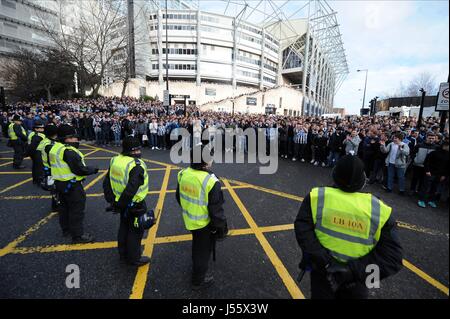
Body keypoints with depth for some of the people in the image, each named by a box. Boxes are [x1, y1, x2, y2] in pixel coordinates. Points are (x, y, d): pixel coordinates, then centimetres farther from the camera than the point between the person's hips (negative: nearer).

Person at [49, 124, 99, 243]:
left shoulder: (55, 148, 8)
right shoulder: (69, 151, -24)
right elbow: (79, 169, -25)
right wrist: (93, 170, -11)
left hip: (59, 182, 10)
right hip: (72, 184, -10)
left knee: (64, 207, 22)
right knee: (77, 210, -1)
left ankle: (66, 229, 38)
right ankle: (78, 235, 7)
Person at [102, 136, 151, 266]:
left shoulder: (115, 160, 0)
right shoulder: (136, 165, -25)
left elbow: (106, 182, 5)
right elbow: (131, 188, -33)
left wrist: (111, 200, 8)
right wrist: (119, 204, -21)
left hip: (122, 202, 8)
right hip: (135, 204, -8)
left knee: (124, 227, 23)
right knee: (135, 231, 10)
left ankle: (123, 255, 42)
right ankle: (134, 258, 26)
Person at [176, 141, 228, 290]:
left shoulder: (183, 174, -10)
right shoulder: (210, 181, -30)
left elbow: (179, 197, 6)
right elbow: (216, 209, -23)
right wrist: (221, 227, -8)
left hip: (189, 220, 7)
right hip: (205, 223, -7)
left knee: (196, 246, 32)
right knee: (203, 250, 17)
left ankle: (196, 266, 57)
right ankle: (198, 280, 37)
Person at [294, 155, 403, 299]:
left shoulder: (317, 197, -19)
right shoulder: (380, 212, -17)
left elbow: (302, 228, -24)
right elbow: (391, 257, -18)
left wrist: (320, 258, -24)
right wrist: (353, 272, -23)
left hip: (321, 271, 0)